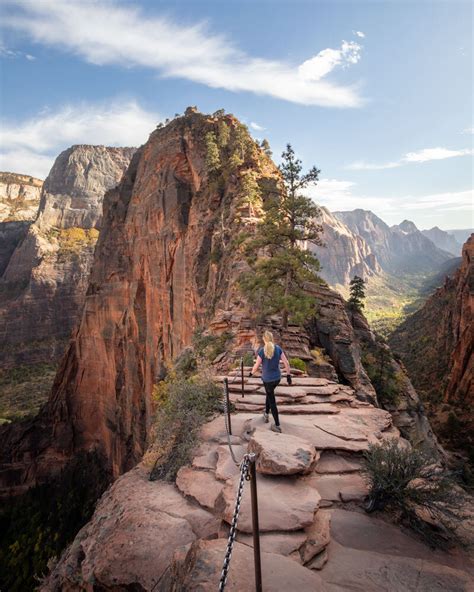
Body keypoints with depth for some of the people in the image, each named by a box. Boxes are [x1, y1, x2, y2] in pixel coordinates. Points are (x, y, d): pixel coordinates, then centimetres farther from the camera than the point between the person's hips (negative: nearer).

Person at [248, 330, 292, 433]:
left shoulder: (262, 351, -19)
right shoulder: (278, 348, -8)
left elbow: (256, 366, -11)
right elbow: (286, 362, -7)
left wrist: (251, 372, 10)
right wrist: (288, 375, 5)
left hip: (267, 379, -4)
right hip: (277, 378, 4)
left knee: (272, 401, 9)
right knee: (269, 393, 32)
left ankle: (277, 426, 15)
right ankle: (266, 414, 47)